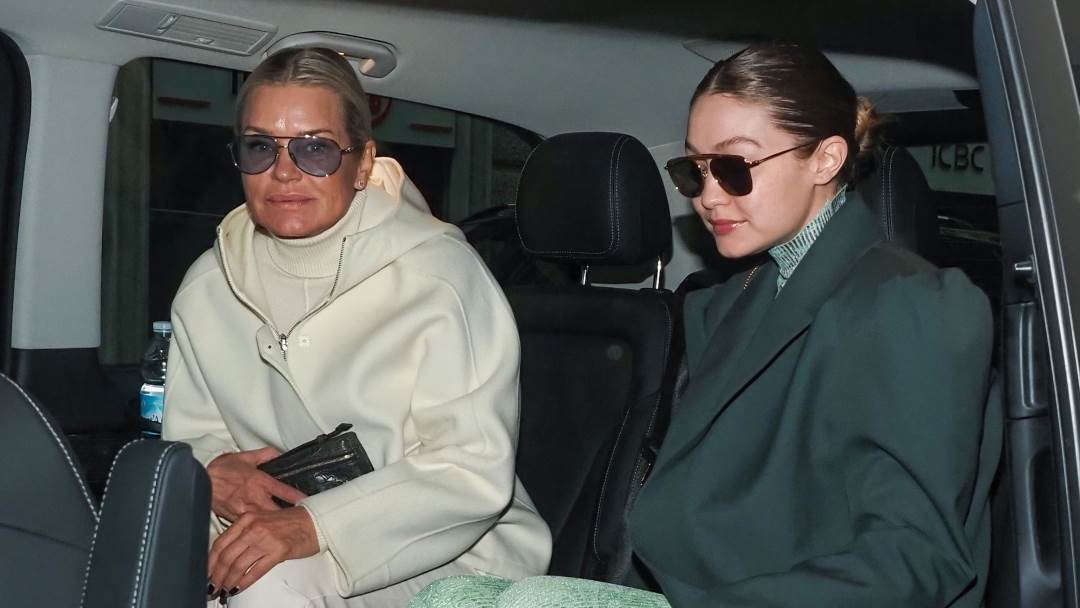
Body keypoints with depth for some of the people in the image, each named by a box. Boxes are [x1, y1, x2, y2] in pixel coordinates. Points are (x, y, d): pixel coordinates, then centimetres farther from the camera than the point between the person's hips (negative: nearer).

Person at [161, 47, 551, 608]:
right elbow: (189, 435, 10)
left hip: (451, 558, -4)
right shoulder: (207, 287, 4)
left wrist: (314, 525, -30)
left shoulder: (438, 273, -13)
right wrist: (210, 469, -16)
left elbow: (475, 470, -19)